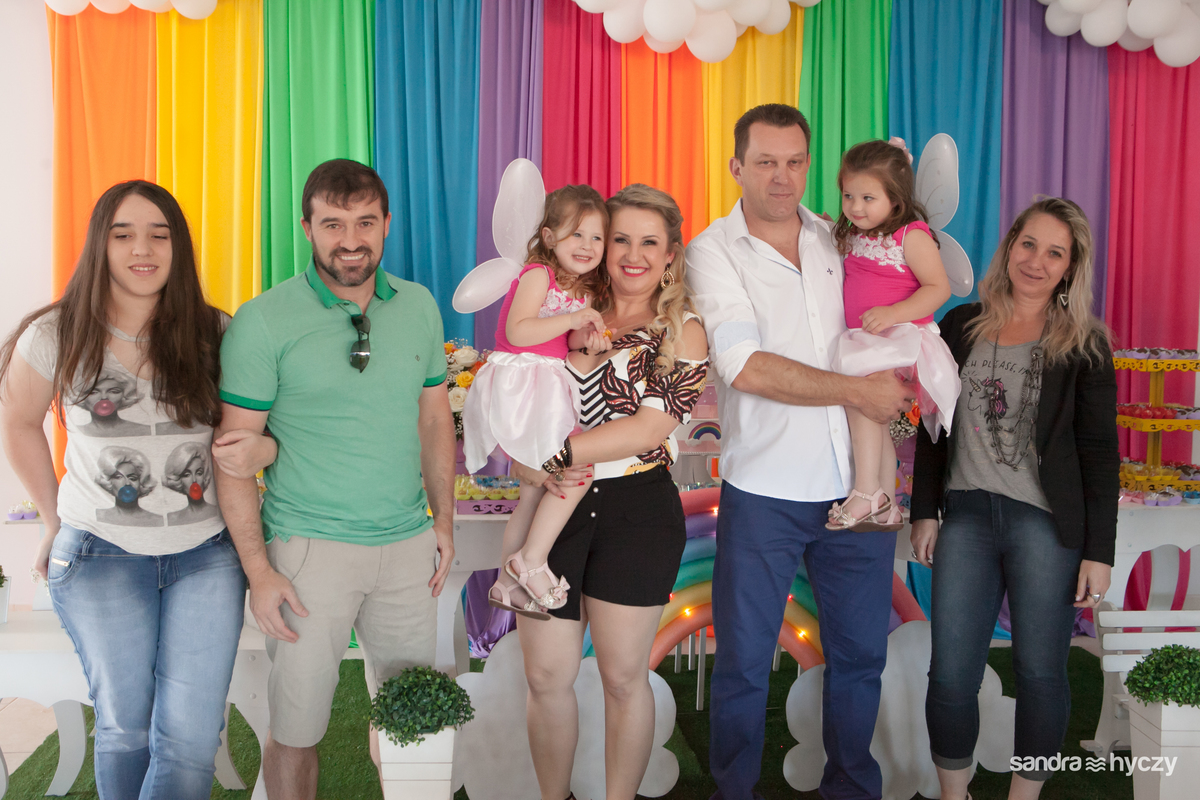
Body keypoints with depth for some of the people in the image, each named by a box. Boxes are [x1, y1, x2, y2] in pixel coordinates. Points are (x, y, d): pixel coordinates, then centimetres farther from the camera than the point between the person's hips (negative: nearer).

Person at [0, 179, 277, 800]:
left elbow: (255, 423, 8)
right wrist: (57, 520, 12)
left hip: (206, 556, 1)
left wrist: (263, 449, -16)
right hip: (101, 559, 0)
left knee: (191, 739, -2)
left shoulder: (215, 334, -2)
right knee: (125, 727, 13)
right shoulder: (58, 336, -5)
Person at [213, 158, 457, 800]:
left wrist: (444, 517, 10)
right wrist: (259, 571, -12)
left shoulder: (419, 306, 4)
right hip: (310, 548, -4)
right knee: (295, 728, 6)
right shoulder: (262, 322, -10)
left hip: (409, 544, 4)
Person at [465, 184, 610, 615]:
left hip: (546, 390, 9)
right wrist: (573, 319, -21)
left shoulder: (584, 290, 15)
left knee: (535, 490, 14)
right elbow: (517, 332, -22)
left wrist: (588, 337, -5)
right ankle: (532, 560, -8)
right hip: (519, 382, -9)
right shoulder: (538, 274, -11)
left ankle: (507, 583, 24)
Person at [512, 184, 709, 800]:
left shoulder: (683, 331, 0)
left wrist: (559, 452, -19)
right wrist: (533, 465, -14)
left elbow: (652, 426, -12)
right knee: (547, 676, 7)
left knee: (623, 675, 9)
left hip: (638, 513, -2)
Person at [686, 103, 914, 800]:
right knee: (744, 661, 8)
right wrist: (857, 391, -15)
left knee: (861, 652, 16)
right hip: (764, 490, -4)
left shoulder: (843, 239, 8)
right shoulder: (713, 253, -4)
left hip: (857, 485, 4)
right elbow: (746, 367, -17)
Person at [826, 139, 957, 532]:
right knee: (873, 422, 14)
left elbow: (938, 288, -15)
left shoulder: (912, 236, -11)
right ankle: (886, 508, 26)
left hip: (900, 340, -9)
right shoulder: (851, 237, 12)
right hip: (863, 344, 9)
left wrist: (893, 312, -26)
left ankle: (867, 492, -26)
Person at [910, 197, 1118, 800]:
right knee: (951, 675, 4)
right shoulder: (961, 327, 7)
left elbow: (1100, 454, -2)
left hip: (1047, 524, -2)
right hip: (967, 517, 2)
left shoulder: (1083, 345, -1)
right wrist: (925, 512, 6)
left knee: (1040, 672, 7)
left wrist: (1098, 552, -5)